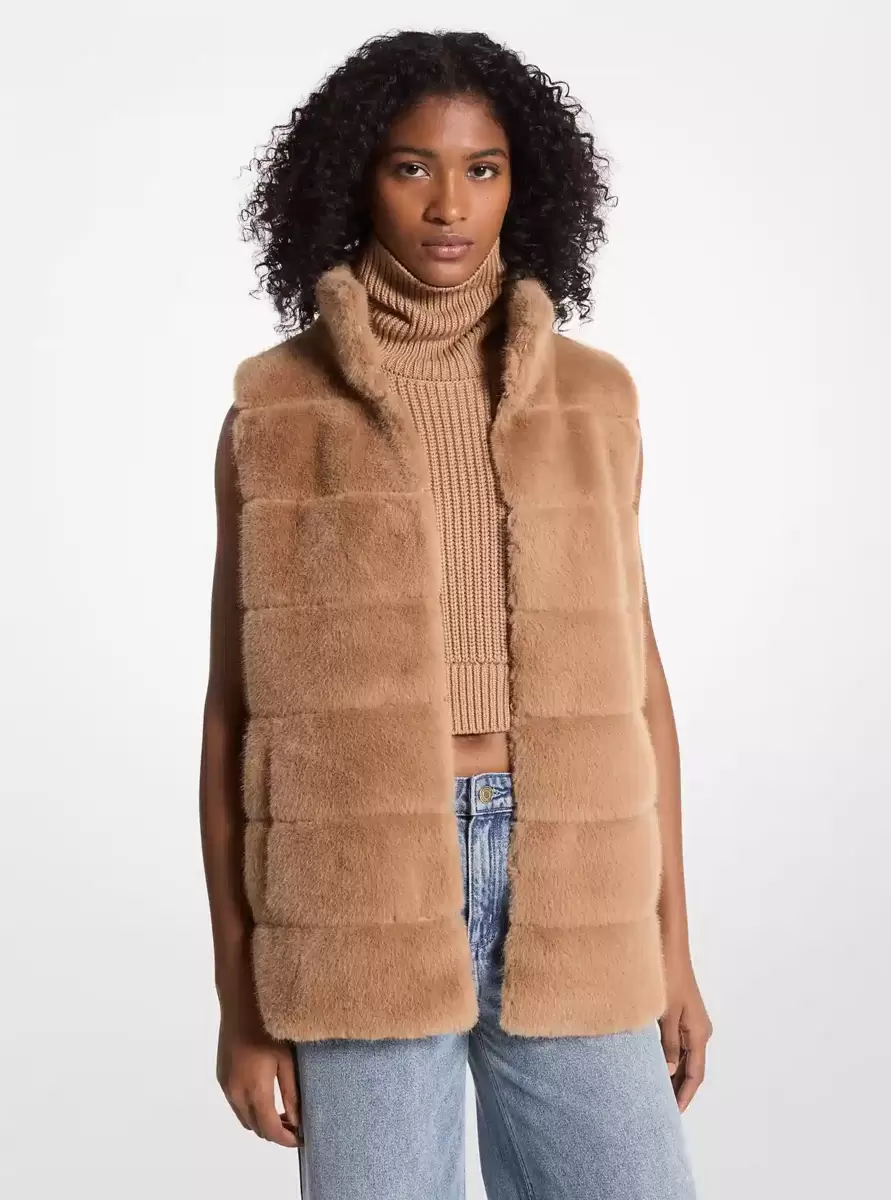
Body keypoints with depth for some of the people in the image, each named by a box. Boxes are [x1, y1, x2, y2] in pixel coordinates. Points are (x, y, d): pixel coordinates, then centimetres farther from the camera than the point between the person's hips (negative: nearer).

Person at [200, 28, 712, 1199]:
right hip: (362, 896, -2)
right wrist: (242, 998, -1)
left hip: (559, 895, 2)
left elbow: (632, 675, 10)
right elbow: (236, 709, 2)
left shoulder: (593, 399, 8)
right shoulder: (274, 412, 1)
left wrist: (672, 950, 8)